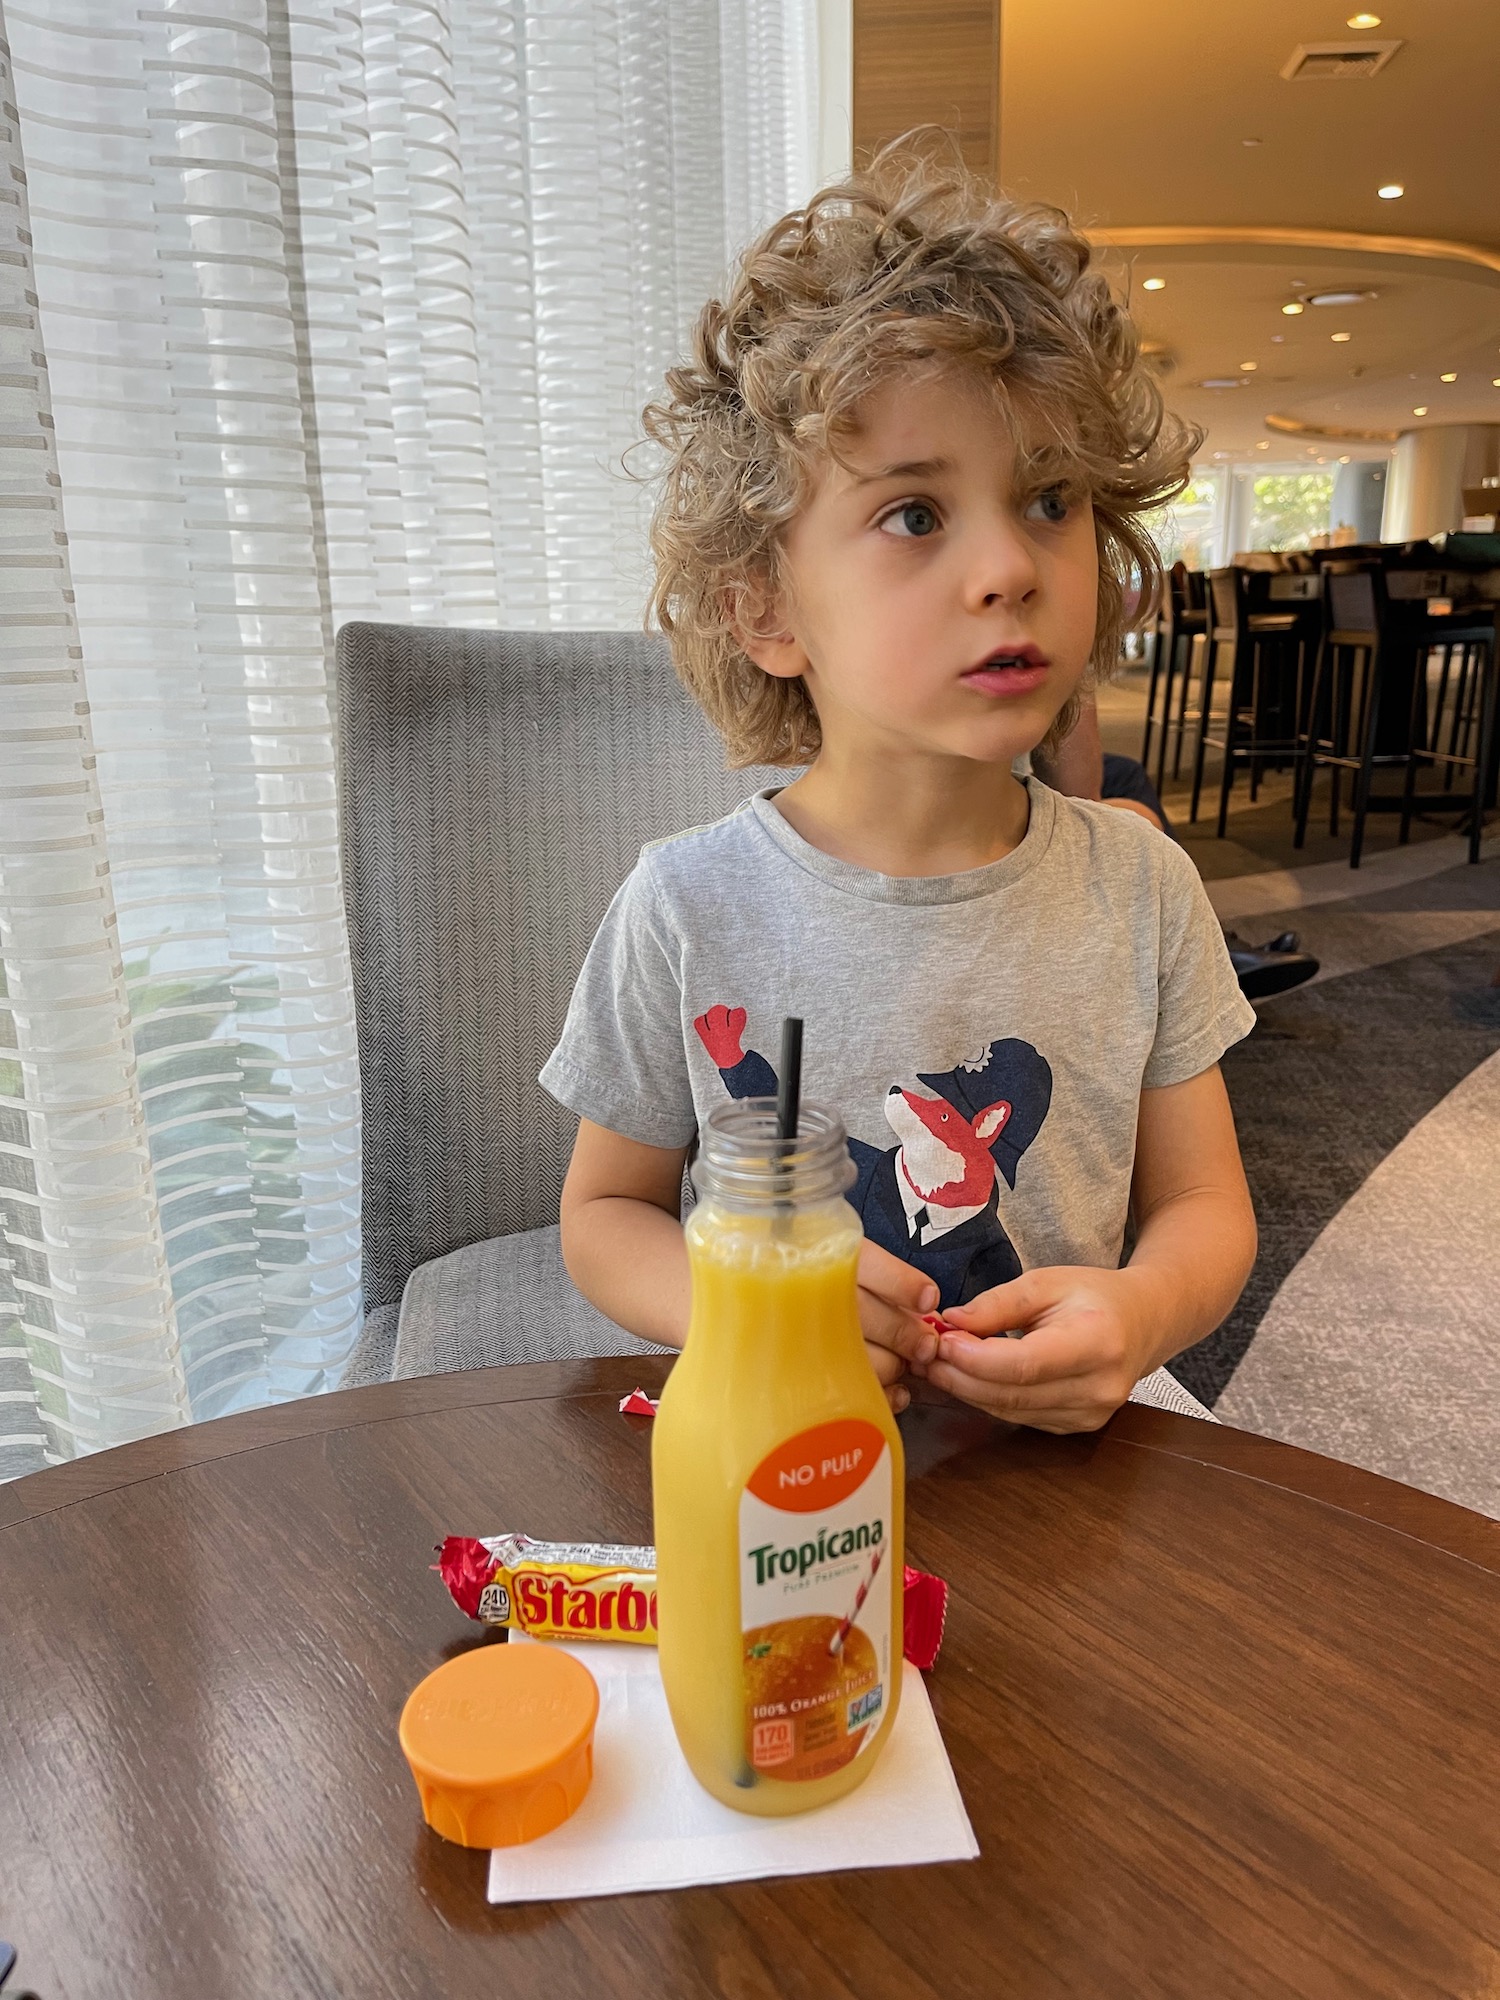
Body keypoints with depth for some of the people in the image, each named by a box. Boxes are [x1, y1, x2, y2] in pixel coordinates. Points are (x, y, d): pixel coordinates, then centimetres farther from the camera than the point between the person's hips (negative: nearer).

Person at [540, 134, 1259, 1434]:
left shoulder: (1140, 887, -4)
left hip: (1055, 1465, 2)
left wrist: (1143, 1310, -18)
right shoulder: (691, 909, -11)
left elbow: (1207, 1206, 3)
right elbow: (604, 1213, 0)